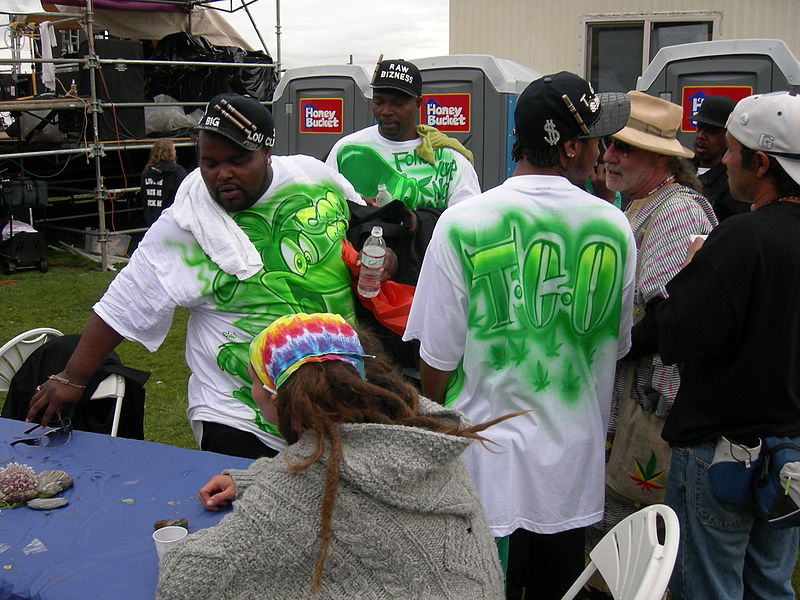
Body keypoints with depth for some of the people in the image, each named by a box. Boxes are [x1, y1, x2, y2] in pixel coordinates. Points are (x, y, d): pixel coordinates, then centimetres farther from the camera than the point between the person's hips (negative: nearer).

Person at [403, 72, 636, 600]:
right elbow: (617, 346, 8)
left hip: (488, 463, -3)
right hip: (576, 461, 3)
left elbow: (438, 358, -10)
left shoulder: (463, 224, -15)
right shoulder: (615, 227, -5)